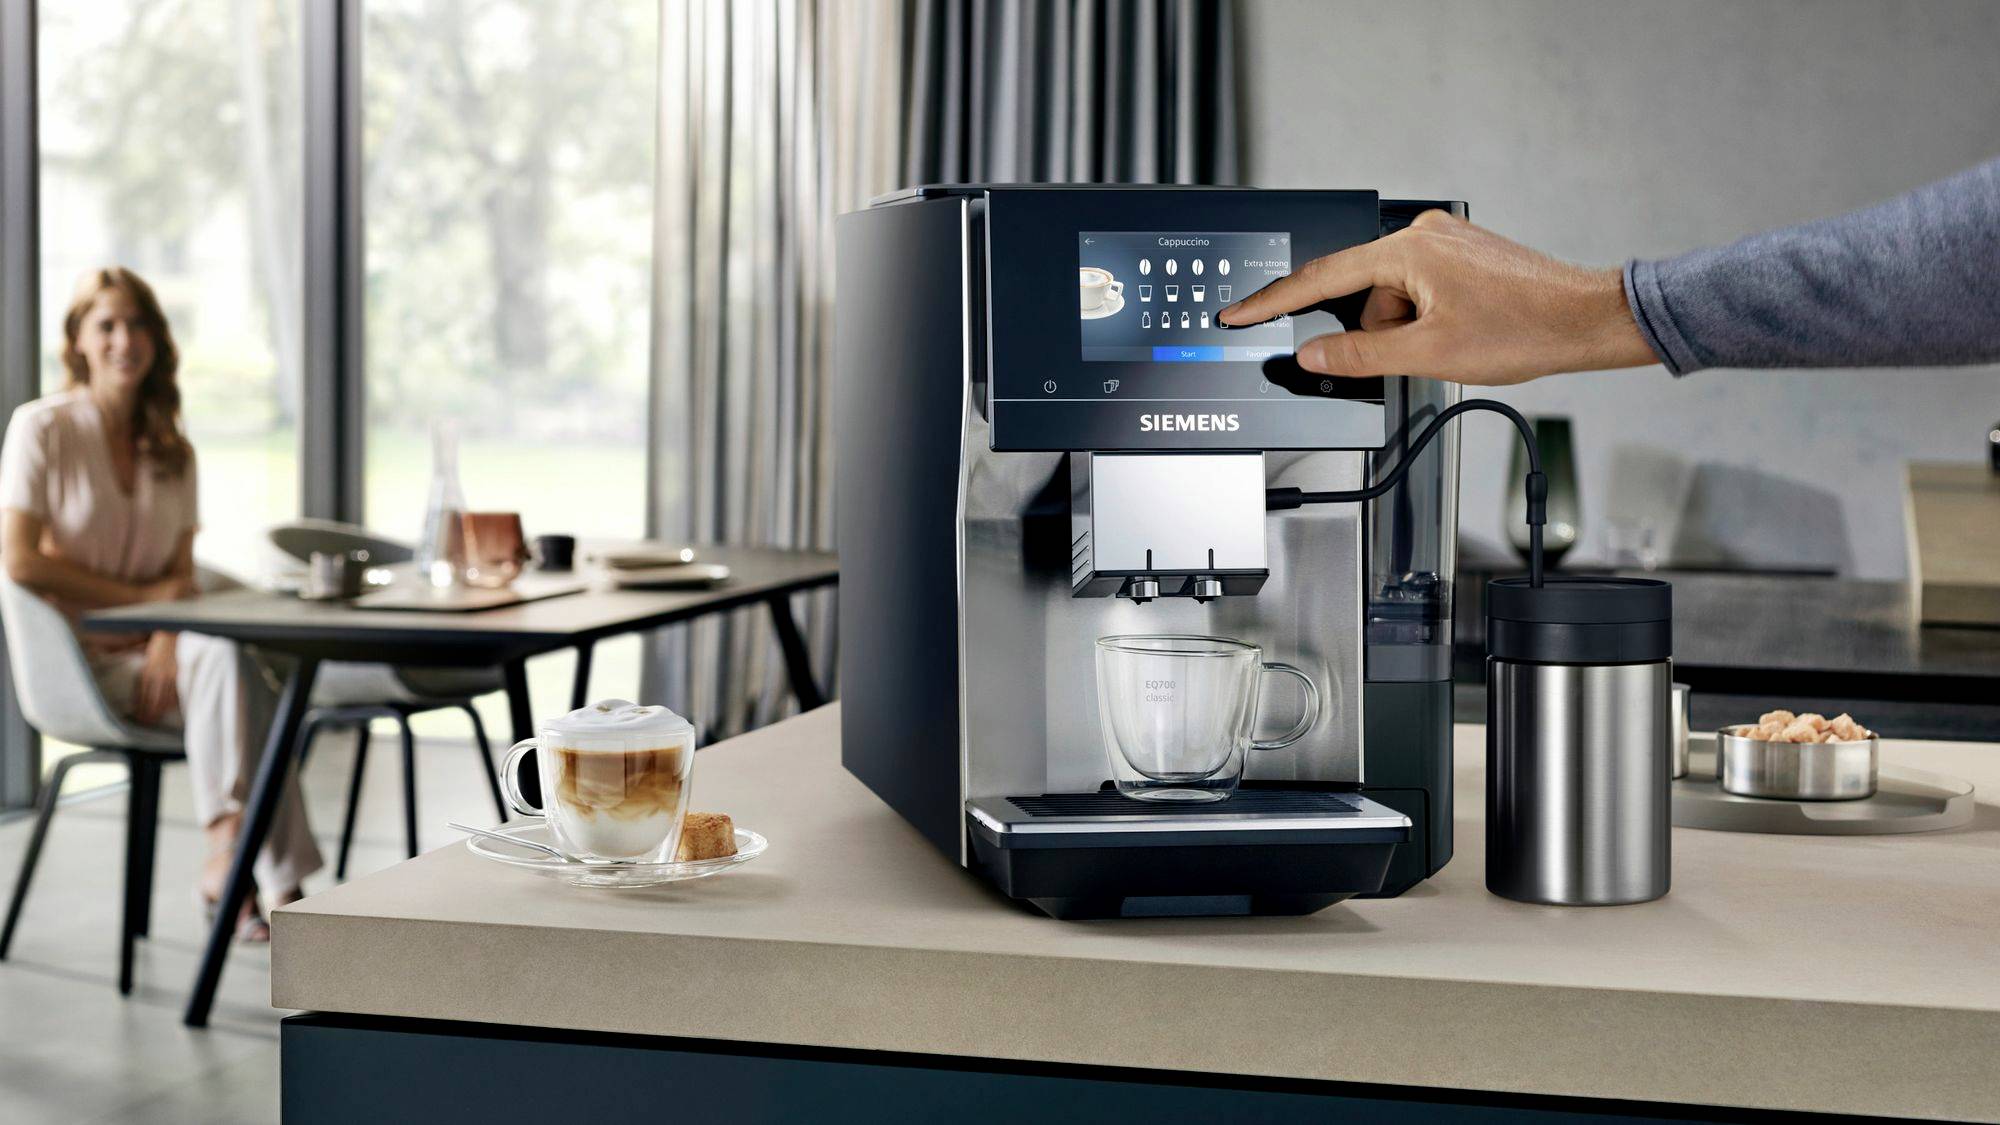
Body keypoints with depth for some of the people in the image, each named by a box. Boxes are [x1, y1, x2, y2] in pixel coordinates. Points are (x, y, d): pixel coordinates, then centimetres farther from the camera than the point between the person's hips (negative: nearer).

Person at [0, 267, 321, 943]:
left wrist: (169, 641, -13)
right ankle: (278, 886, -38)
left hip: (151, 653, 4)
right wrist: (142, 596, -11)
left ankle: (228, 858, -37)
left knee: (226, 660, -33)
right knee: (233, 659, -32)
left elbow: (181, 574, 10)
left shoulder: (172, 451, 15)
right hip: (80, 660, -4)